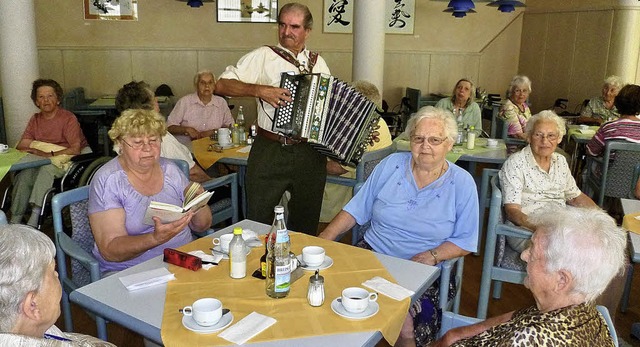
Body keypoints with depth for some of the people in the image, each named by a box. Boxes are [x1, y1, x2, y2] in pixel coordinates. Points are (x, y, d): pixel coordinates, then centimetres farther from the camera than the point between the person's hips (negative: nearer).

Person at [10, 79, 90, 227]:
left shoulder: (68, 118, -10)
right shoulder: (35, 119, 10)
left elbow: (76, 149, -19)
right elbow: (20, 147, 6)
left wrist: (49, 154, -27)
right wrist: (35, 150, -17)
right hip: (44, 163, 6)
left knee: (47, 169, -33)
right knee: (23, 175, -21)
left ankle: (34, 217, -32)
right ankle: (15, 221, -14)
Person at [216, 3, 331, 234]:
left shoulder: (318, 63, 12)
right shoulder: (263, 56, 0)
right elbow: (222, 85, -6)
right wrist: (259, 90, -19)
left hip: (310, 155, 3)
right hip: (269, 153, -3)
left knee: (306, 224, 14)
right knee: (258, 222, 4)